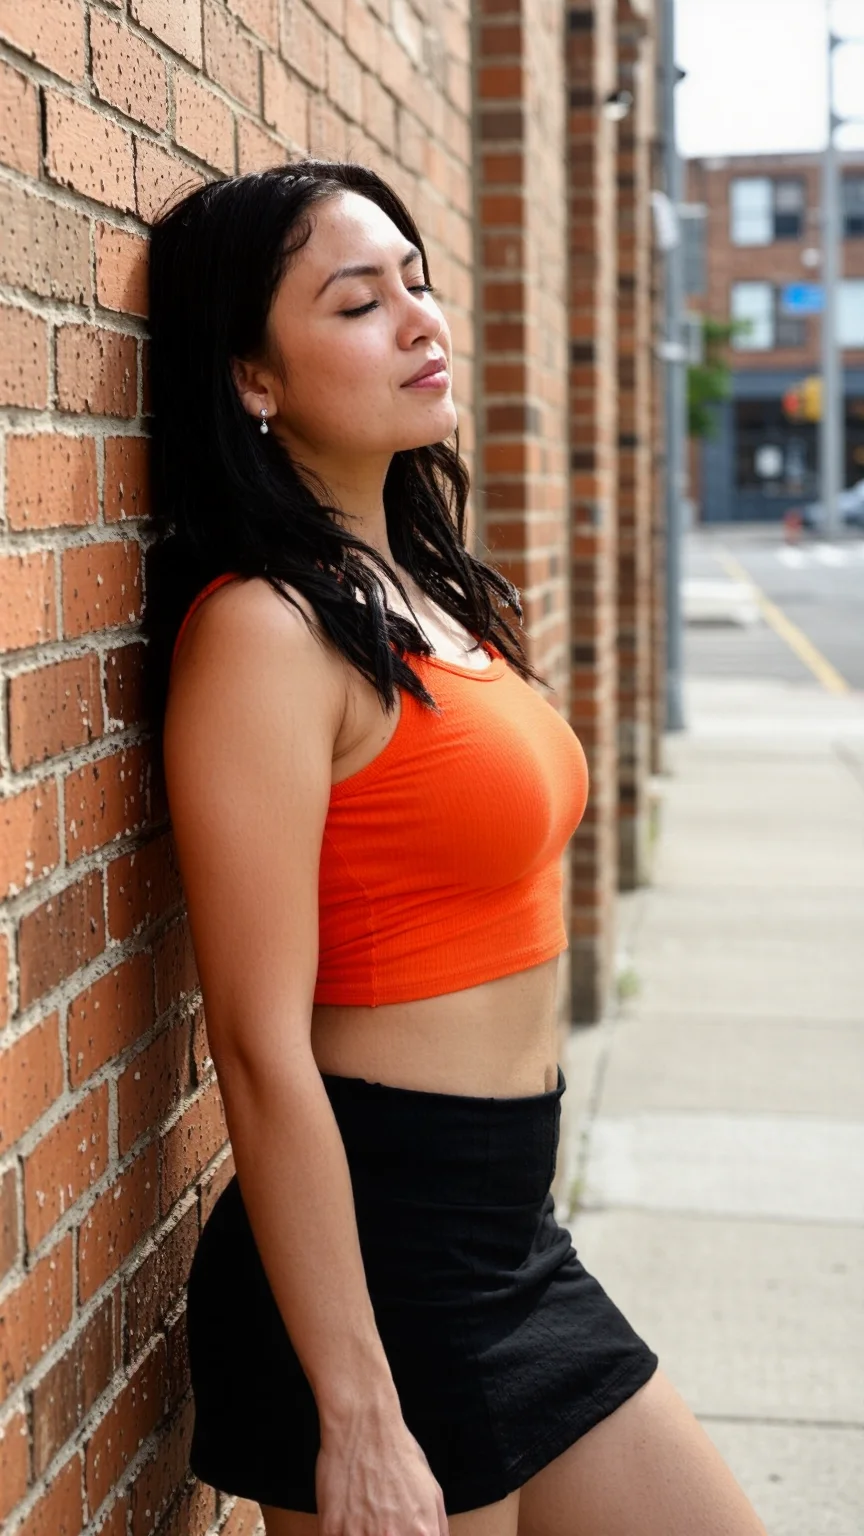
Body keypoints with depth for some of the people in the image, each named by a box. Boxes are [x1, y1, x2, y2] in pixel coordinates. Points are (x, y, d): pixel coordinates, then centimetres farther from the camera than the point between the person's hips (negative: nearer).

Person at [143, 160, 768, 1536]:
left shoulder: (430, 594, 9)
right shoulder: (265, 628, -18)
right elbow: (262, 1051, -21)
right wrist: (357, 1423, -20)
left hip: (512, 1229, 9)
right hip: (370, 1252, -8)